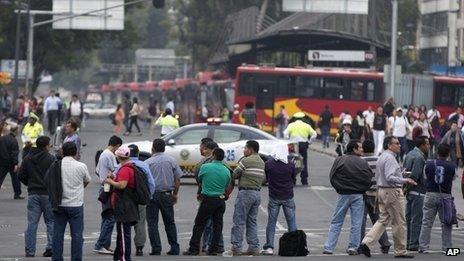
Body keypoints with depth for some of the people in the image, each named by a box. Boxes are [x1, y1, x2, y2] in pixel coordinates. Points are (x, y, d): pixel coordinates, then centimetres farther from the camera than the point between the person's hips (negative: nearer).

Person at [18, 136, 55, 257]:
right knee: (51, 221, 8)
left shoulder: (27, 159, 4)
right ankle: (51, 246, -3)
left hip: (33, 194, 3)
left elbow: (21, 175, 4)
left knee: (32, 223, 4)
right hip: (47, 193, -3)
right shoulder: (51, 159, -8)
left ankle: (29, 251, 1)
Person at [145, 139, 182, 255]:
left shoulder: (147, 163, -6)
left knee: (152, 223, 2)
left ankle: (156, 249, -4)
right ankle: (174, 249, 9)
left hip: (152, 194, -3)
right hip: (167, 195, 3)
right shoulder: (172, 161, 3)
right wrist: (175, 194, 15)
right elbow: (177, 179, 5)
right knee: (170, 222, 11)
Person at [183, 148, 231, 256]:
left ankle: (194, 249, 0)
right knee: (217, 225, 9)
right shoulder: (227, 171, 3)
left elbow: (199, 180, 10)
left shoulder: (205, 167, -7)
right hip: (221, 200, 4)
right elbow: (227, 186, 12)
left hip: (208, 199, -4)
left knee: (199, 224, 2)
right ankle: (214, 250, 9)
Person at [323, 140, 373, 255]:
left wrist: (339, 189, 10)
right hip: (358, 196, -2)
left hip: (343, 195, 2)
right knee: (356, 223, 7)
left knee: (336, 222, 7)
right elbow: (370, 179, -6)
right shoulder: (362, 163, -8)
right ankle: (353, 247, 5)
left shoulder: (339, 160, -4)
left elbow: (332, 177, -4)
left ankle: (328, 247, 3)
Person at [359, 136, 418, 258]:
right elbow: (389, 177, -27)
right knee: (399, 222, 0)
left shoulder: (381, 157, 16)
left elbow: (378, 176, 22)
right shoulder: (389, 158, -17)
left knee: (383, 220, 10)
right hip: (392, 191, -10)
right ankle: (400, 251, 7)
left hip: (382, 190, 10)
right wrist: (405, 181, -31)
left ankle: (366, 243, -3)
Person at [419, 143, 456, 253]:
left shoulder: (429, 164, -2)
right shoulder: (452, 166, -4)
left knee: (426, 222, 5)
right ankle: (446, 247, 9)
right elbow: (453, 179, 6)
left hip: (431, 195, 1)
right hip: (446, 196, -1)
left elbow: (425, 177, 8)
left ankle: (423, 247, 2)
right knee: (446, 223, 8)